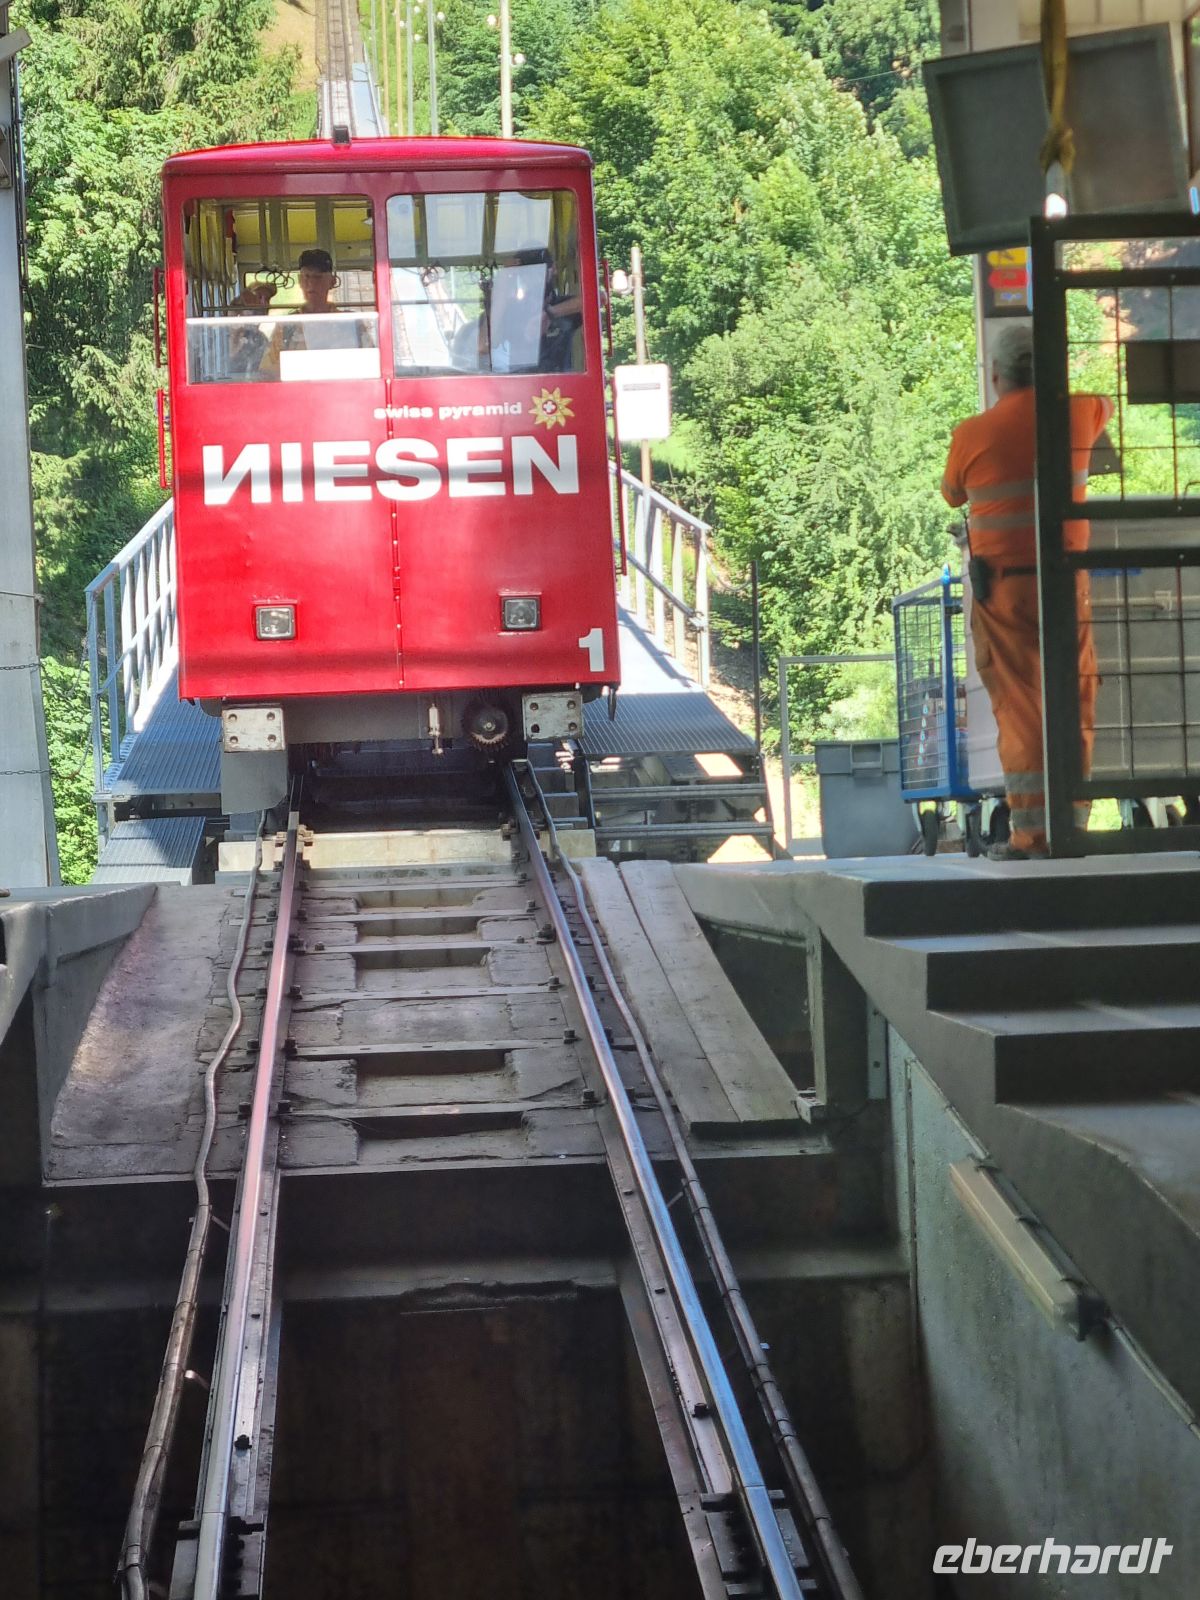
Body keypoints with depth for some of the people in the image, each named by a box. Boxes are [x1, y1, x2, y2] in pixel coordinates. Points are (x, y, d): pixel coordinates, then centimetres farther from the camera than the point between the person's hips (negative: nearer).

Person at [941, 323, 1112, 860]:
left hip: (1003, 588, -2)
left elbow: (952, 495, 10)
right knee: (1073, 706, 8)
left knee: (1019, 708, -1)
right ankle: (1070, 824, 8)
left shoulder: (973, 434, -9)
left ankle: (1031, 830, -5)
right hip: (1068, 580, 3)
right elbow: (1106, 403, 26)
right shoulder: (1077, 415, 1)